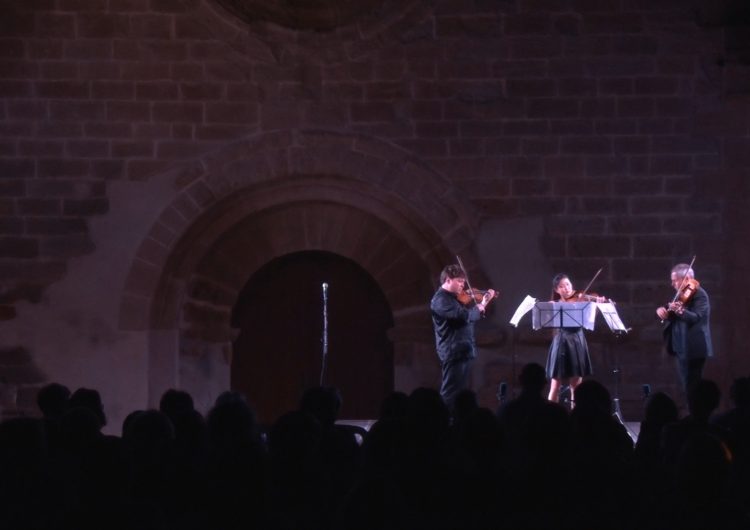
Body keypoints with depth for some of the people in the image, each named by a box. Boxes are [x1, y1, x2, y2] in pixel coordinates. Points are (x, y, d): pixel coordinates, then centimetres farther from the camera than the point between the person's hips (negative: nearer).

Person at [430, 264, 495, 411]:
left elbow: (471, 316, 28)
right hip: (453, 352, -10)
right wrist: (478, 309, -8)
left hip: (462, 351, 10)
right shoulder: (440, 299, -15)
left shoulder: (454, 298, 16)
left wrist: (483, 303, 18)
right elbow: (464, 315, -27)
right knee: (450, 393, -12)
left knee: (457, 392, 13)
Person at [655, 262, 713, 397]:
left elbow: (696, 317, -26)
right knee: (686, 387, 13)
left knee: (692, 388, -11)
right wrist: (662, 310, -3)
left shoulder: (699, 295, -12)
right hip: (681, 348, 9)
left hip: (692, 349, -9)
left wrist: (680, 311, -43)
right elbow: (670, 313, 20)